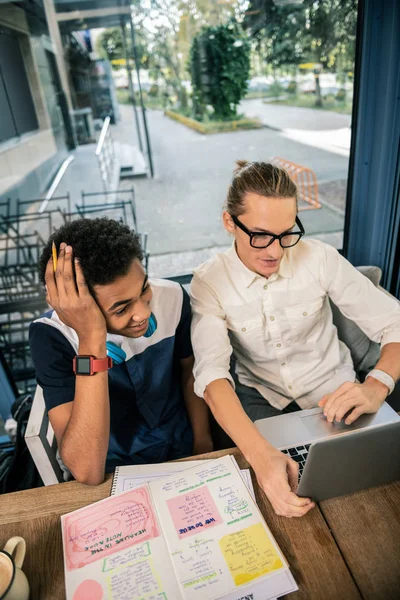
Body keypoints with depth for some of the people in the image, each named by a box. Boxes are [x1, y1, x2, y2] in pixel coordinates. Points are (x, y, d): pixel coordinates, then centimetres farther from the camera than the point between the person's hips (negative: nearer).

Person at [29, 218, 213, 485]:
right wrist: (91, 342, -36)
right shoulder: (52, 336, -23)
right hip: (114, 473, -2)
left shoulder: (172, 297, -15)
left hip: (183, 452, 3)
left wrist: (202, 441, 0)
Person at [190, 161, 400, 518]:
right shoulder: (209, 282, -17)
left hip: (329, 387, 2)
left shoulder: (320, 258, -15)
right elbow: (212, 372, -27)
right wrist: (260, 454, -44)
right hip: (259, 394, -1)